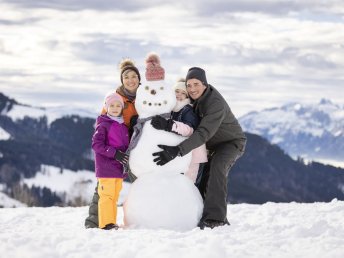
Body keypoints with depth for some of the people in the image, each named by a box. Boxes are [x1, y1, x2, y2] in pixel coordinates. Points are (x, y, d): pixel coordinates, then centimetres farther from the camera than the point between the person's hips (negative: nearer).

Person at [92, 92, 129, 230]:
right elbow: (96, 144, -14)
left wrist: (126, 159, 9)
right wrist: (114, 153, -21)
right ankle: (106, 223, -8)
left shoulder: (123, 126, 15)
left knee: (115, 196, 11)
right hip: (106, 168, -7)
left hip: (119, 169, 7)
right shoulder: (103, 125, -6)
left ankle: (112, 222, 16)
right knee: (107, 195, -9)